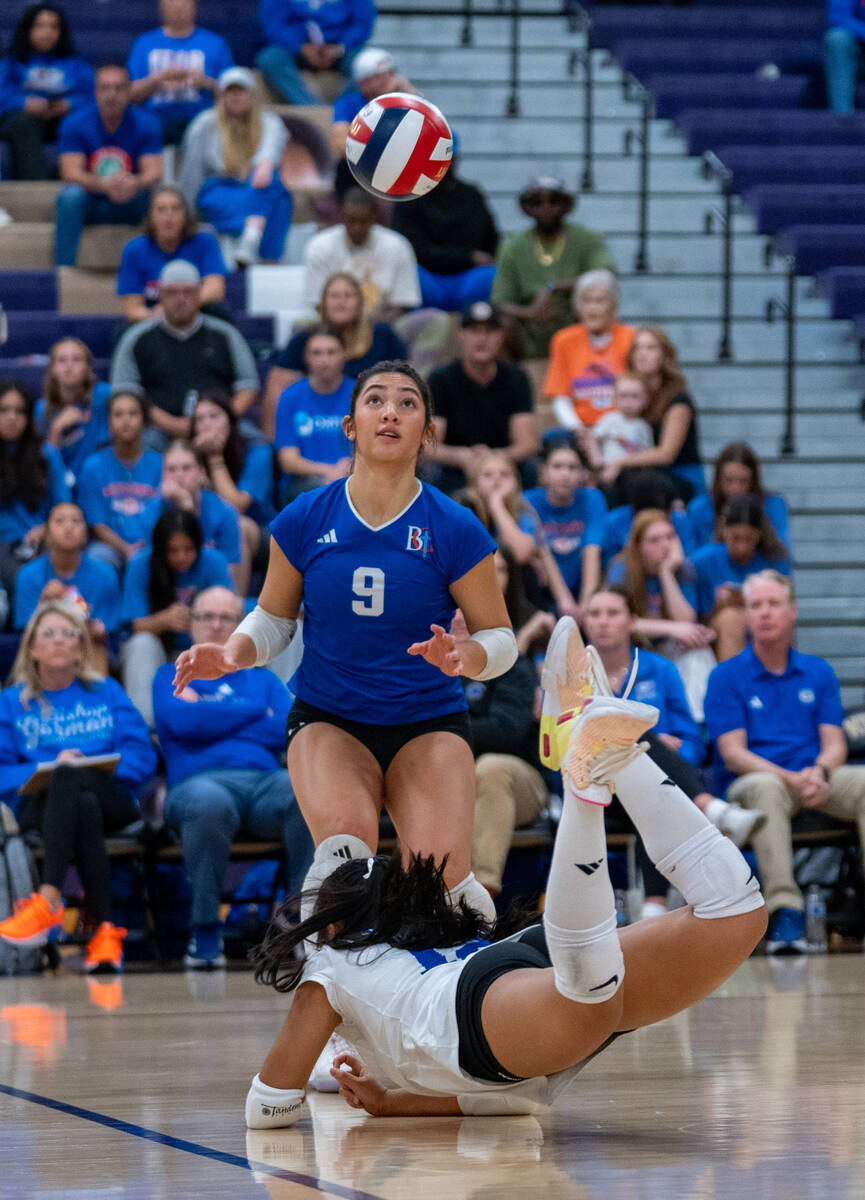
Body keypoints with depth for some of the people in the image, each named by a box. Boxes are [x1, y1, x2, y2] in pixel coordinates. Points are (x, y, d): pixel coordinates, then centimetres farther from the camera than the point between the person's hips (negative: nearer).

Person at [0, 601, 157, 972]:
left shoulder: (106, 692, 22)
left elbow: (142, 755, 9)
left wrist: (96, 769, -9)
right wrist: (47, 769, -13)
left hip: (111, 802, 1)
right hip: (41, 808, -1)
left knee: (74, 778, -36)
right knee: (84, 805, -38)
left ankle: (49, 900, -48)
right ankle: (104, 930, -48)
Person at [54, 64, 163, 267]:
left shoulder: (146, 124, -4)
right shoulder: (74, 124, -7)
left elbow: (153, 173, -14)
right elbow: (70, 174, -18)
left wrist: (135, 184, -40)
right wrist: (106, 186, -39)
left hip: (129, 206, 1)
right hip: (89, 203, -1)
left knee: (152, 196, -30)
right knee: (70, 195, -33)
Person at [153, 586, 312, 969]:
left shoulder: (263, 680, 31)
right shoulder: (172, 676, 25)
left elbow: (286, 730, 9)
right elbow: (182, 721, 1)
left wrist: (211, 716, 8)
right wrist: (254, 711, 7)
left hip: (263, 780, 2)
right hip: (198, 779, -2)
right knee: (209, 803, -43)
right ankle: (205, 932, -31)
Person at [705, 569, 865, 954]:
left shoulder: (818, 673, 17)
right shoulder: (726, 676, 6)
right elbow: (734, 754, -4)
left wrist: (819, 773, -16)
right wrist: (791, 779, -19)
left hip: (815, 780, 3)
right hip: (753, 781, -3)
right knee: (766, 787, -39)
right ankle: (783, 911, -50)